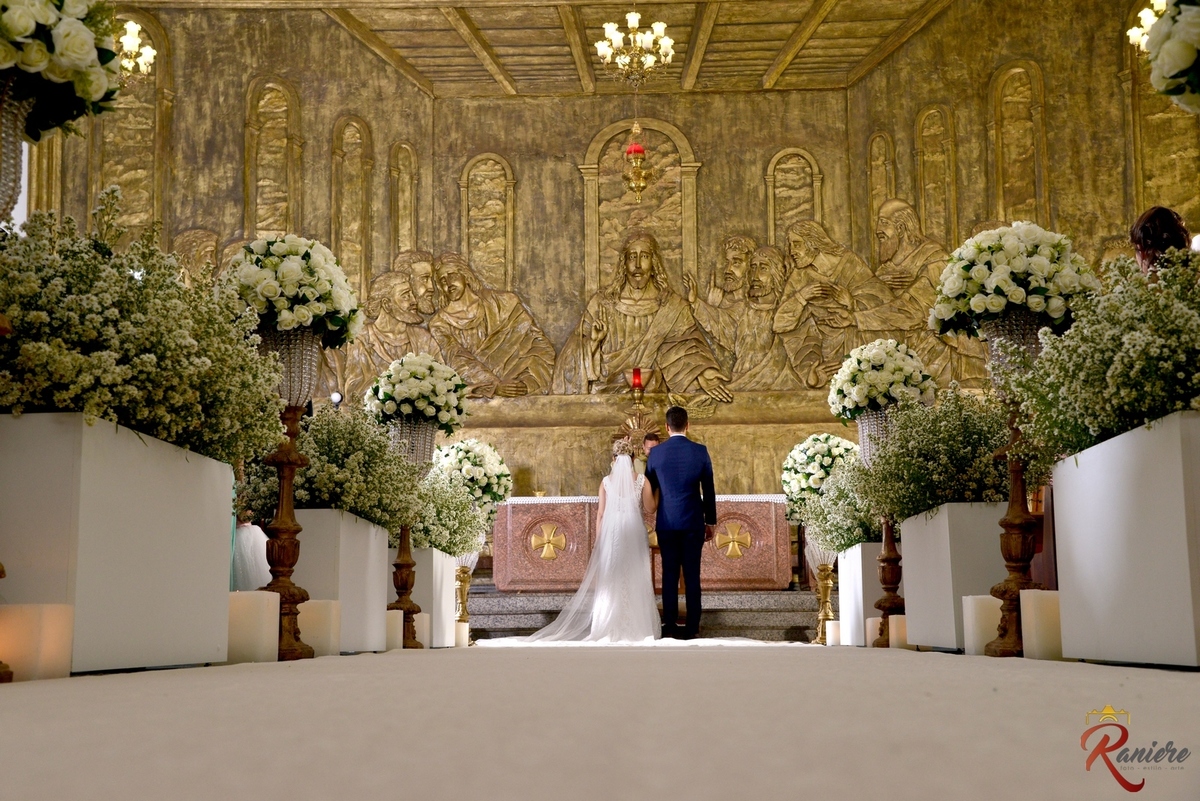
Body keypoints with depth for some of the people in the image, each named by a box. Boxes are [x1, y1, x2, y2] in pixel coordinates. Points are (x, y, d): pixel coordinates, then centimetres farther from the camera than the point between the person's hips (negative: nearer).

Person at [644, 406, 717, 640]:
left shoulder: (656, 453, -2)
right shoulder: (700, 451, -4)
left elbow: (649, 489, 10)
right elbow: (709, 490, 0)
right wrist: (710, 521, 10)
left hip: (666, 522, 1)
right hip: (694, 522, -1)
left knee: (669, 574, 5)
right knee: (692, 575, 3)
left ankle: (670, 626, 7)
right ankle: (692, 627, 5)